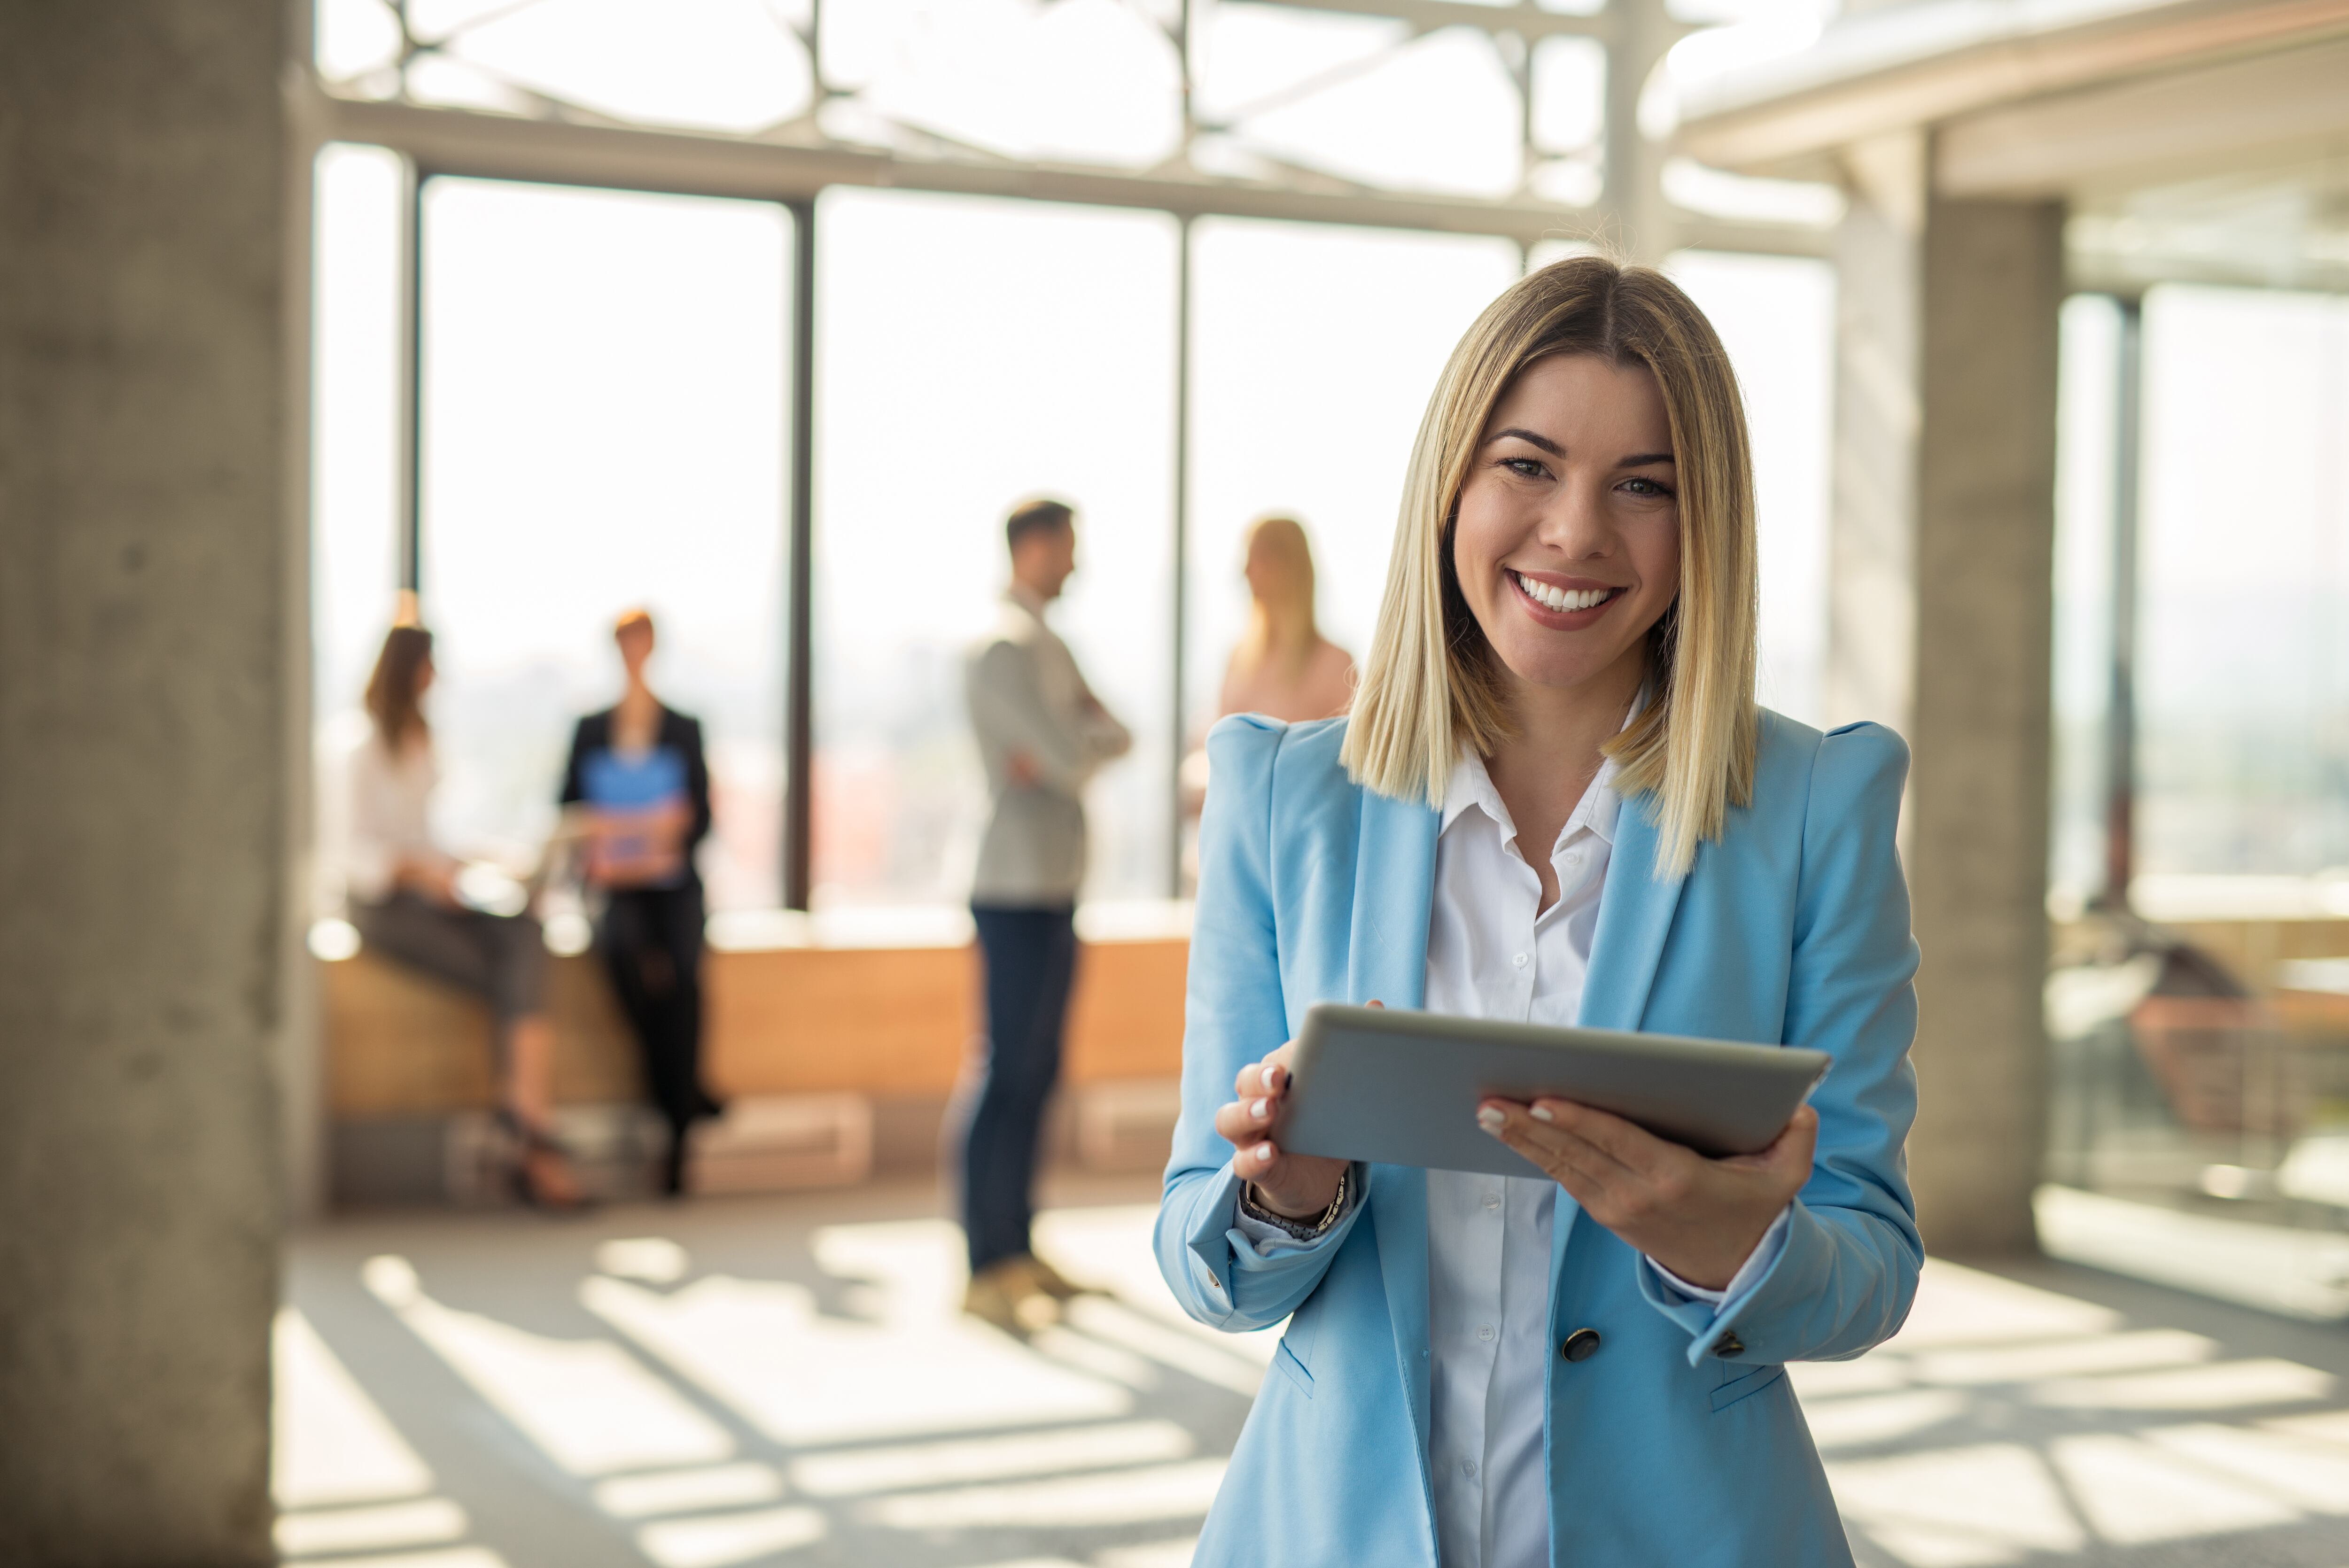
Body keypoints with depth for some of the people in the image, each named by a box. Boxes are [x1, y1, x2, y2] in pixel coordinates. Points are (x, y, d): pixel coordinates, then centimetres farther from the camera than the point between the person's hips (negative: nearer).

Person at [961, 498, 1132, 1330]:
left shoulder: (1049, 646, 18)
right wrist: (1080, 745, 0)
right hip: (1018, 892, -10)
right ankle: (986, 1270, -3)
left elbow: (1115, 737, 9)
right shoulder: (1004, 648, -14)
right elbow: (1074, 762, -22)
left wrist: (1070, 747, -10)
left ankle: (1018, 1251, 19)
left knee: (1037, 1073, 12)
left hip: (1056, 887, 10)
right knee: (1009, 1073, -7)